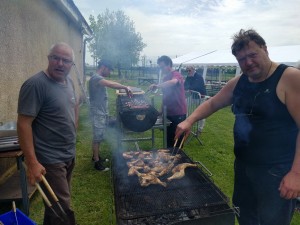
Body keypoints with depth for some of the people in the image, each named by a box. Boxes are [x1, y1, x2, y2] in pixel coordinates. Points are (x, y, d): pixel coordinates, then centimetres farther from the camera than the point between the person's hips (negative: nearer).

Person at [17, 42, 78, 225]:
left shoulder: (69, 81, 6)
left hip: (69, 155, 8)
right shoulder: (35, 84, -19)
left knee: (56, 205, 23)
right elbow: (23, 123, -21)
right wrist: (32, 162, -24)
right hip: (50, 160, -8)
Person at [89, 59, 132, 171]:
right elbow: (111, 84, -32)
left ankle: (96, 156, 31)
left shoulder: (100, 78, 16)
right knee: (97, 137, -3)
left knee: (99, 136, 17)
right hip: (97, 113, -10)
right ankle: (97, 162, 6)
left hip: (102, 112, 10)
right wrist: (125, 87, -26)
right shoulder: (95, 78, -18)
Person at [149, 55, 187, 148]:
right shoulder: (165, 78, 13)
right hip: (169, 112, 8)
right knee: (169, 138, 14)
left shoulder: (176, 75, -11)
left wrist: (157, 86, -43)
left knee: (177, 139, 1)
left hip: (178, 113, -7)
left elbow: (173, 82, -36)